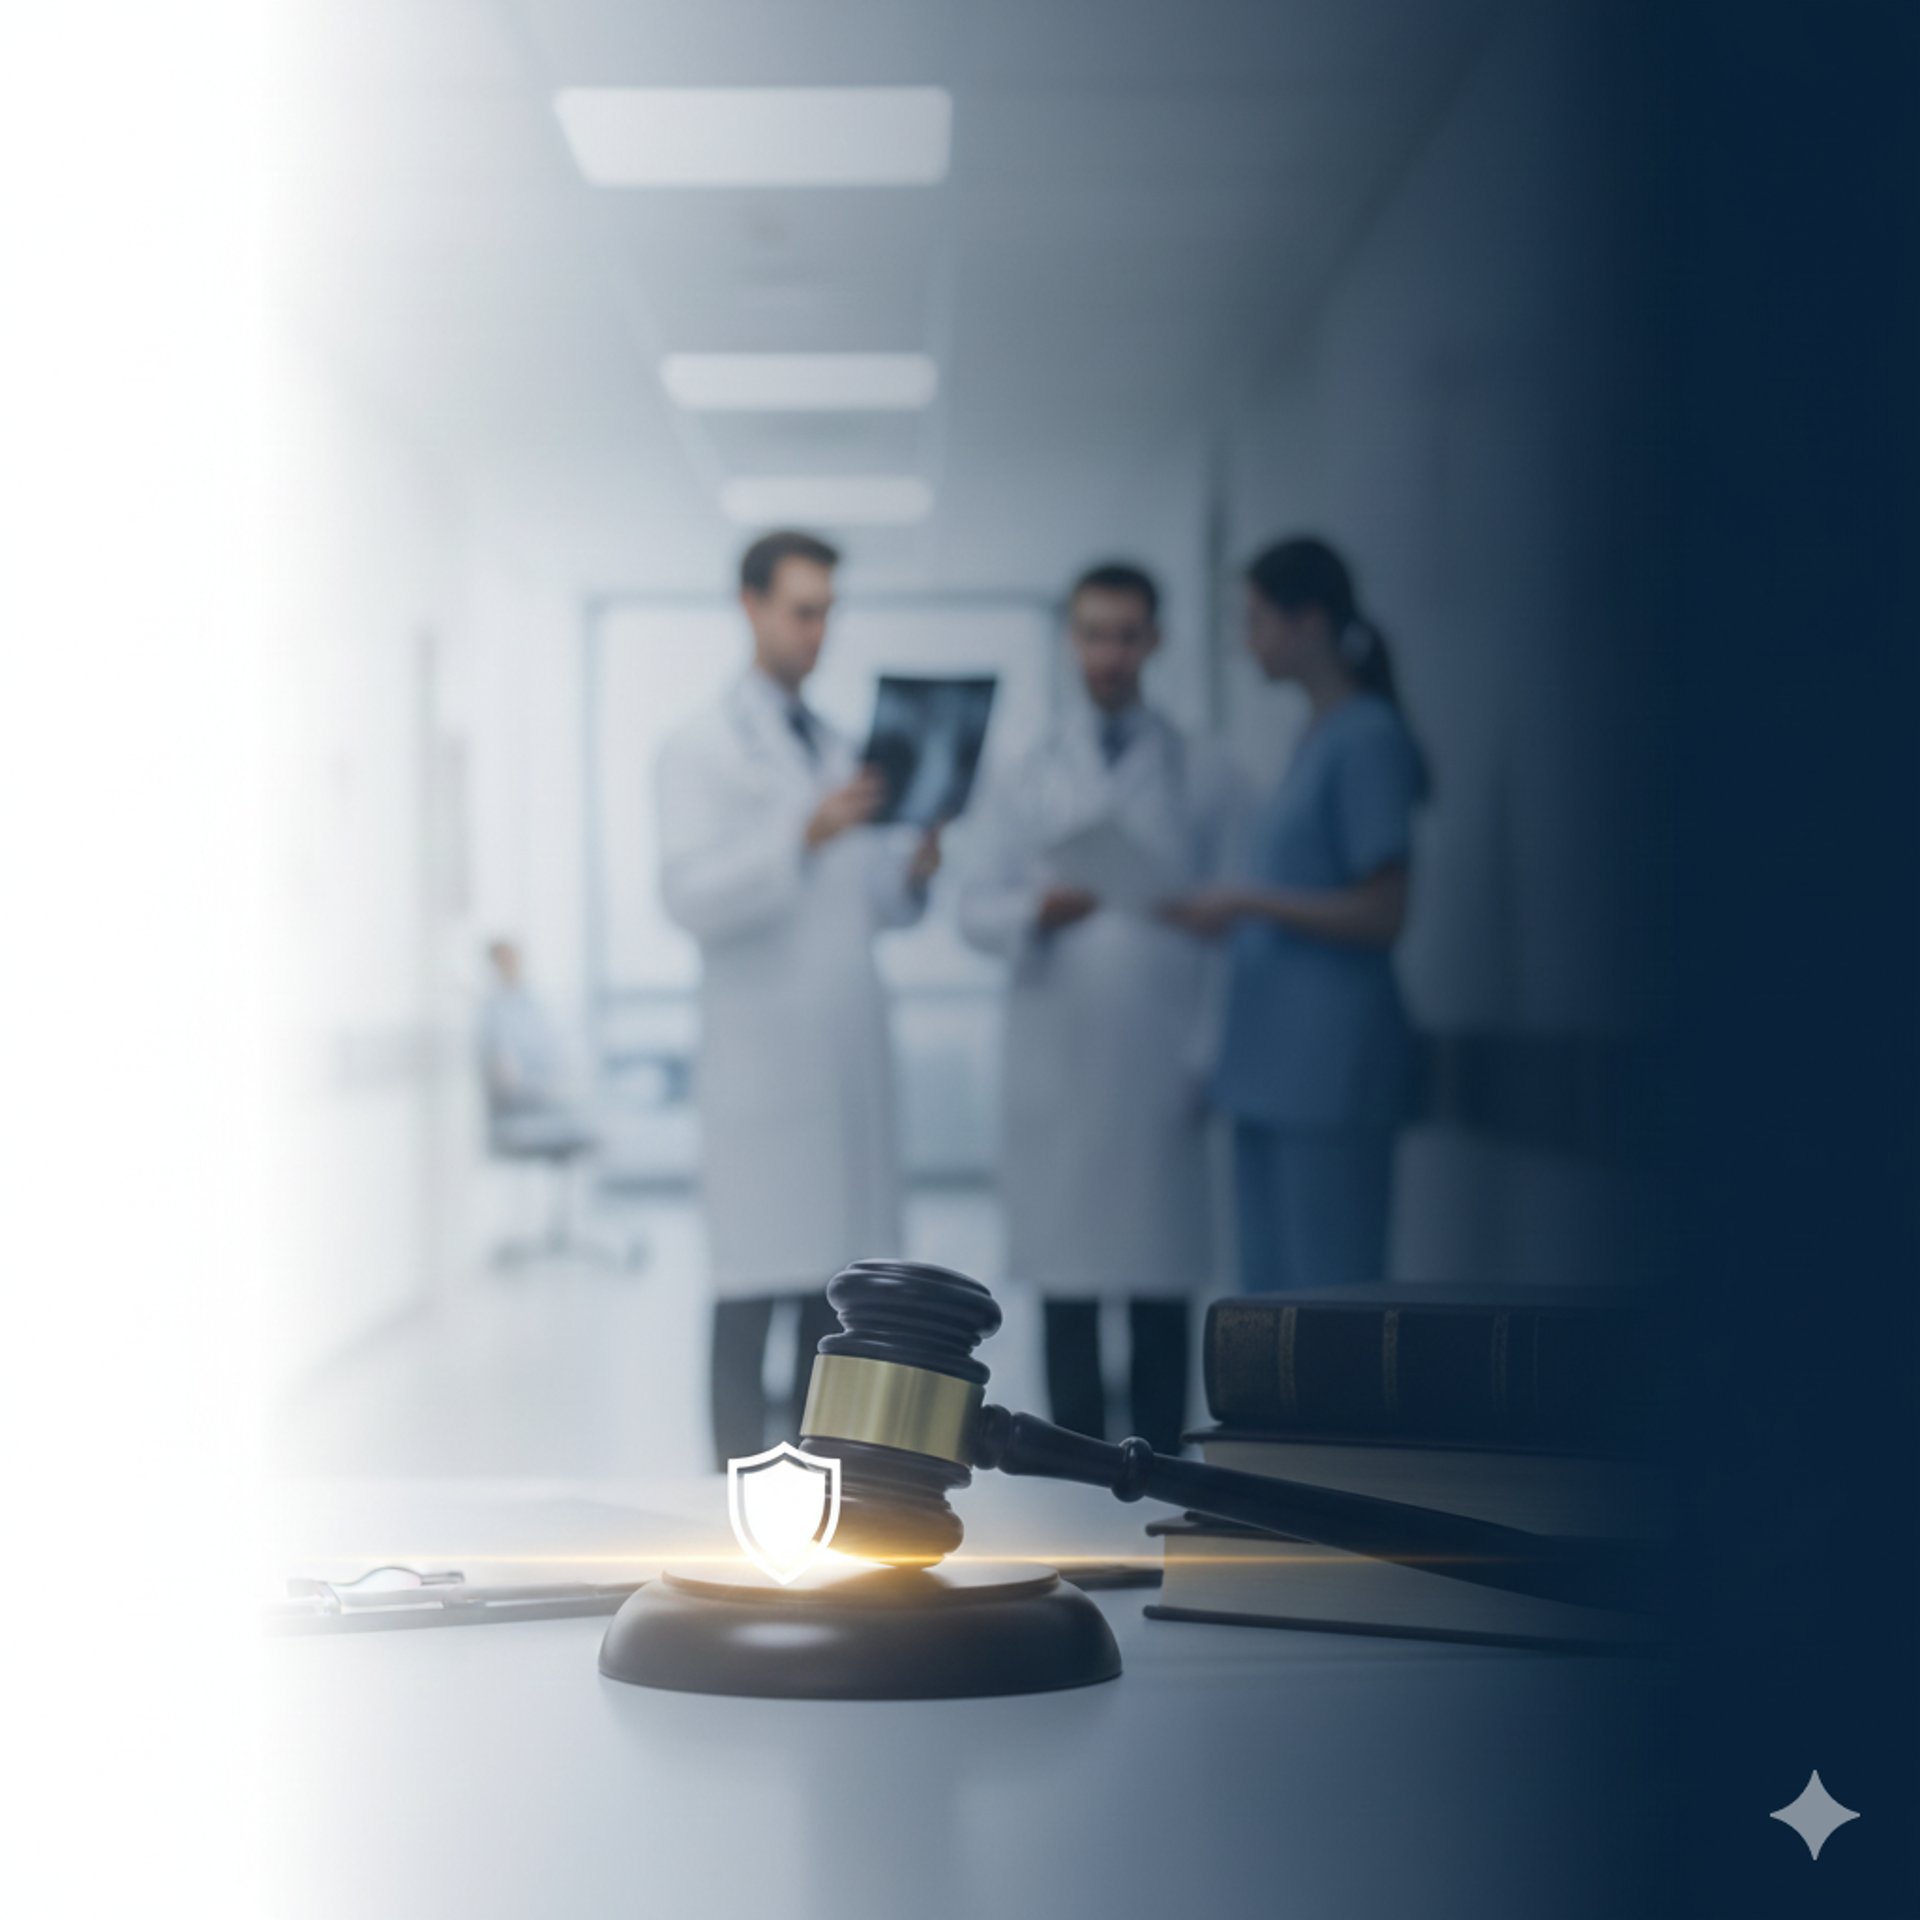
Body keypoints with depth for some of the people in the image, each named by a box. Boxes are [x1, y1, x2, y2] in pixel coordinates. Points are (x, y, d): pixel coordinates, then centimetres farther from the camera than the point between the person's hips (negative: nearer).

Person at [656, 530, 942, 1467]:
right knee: (754, 1271, -7)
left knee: (839, 1273, 6)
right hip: (760, 1057, -6)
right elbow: (689, 894, -14)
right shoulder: (700, 750, 0)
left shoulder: (839, 750, 20)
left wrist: (913, 866, -3)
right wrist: (804, 836, -25)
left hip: (849, 1054, 6)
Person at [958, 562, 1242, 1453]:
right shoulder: (1024, 779, 13)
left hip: (1161, 1069, -1)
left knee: (1161, 1292, -1)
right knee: (1066, 1287, 0)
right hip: (1057, 1069, 1)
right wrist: (1037, 911, -15)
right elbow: (976, 909, 7)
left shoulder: (1202, 778, 9)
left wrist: (1216, 1055, -2)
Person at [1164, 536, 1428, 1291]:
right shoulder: (1316, 736, 17)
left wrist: (1249, 903, -15)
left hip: (1330, 1054, -9)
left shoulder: (1368, 739, -10)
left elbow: (1382, 914, -14)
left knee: (1329, 1287, -6)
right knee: (1267, 1292, 10)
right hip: (1274, 1059, 9)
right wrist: (1220, 915, 10)